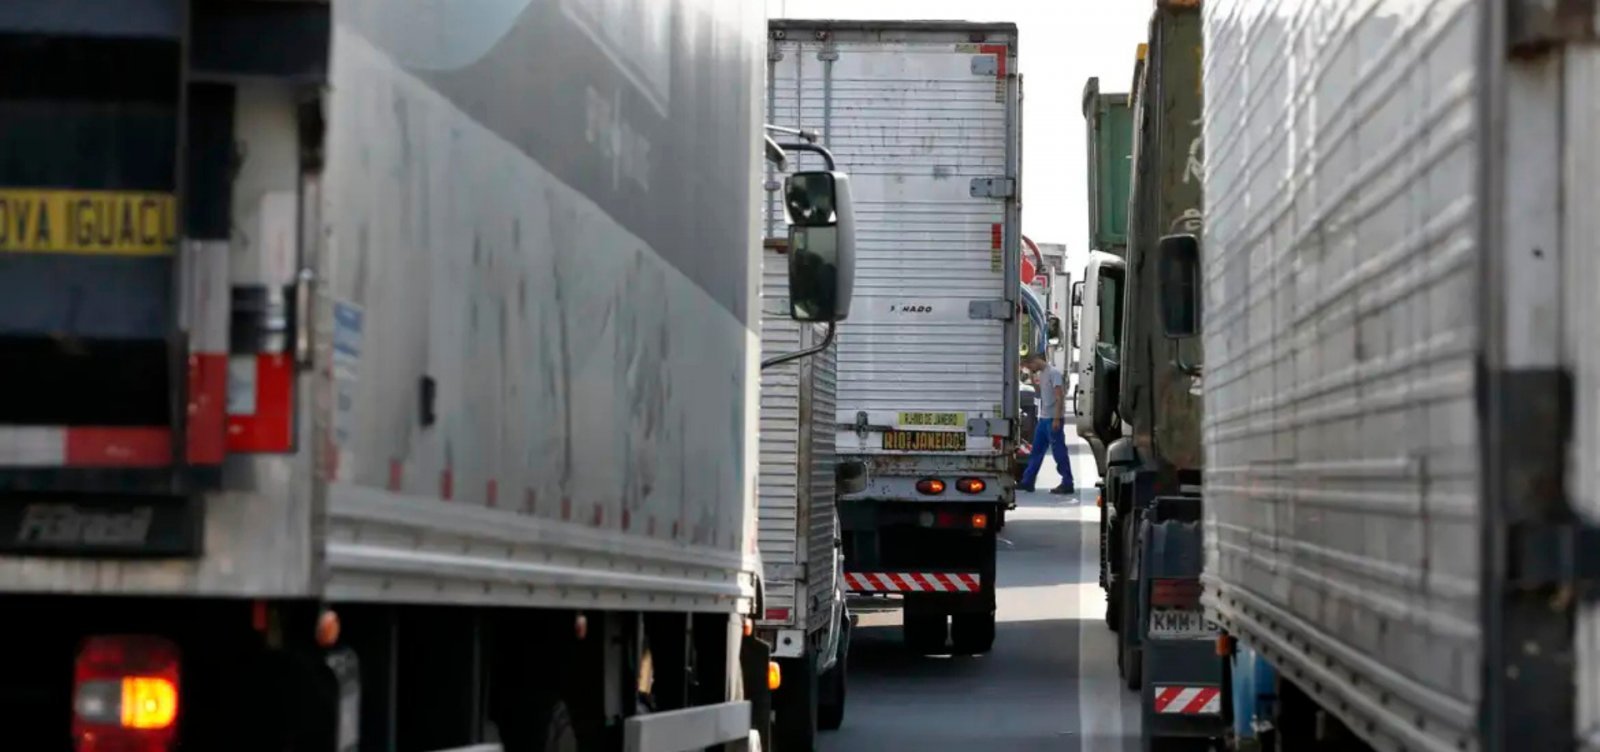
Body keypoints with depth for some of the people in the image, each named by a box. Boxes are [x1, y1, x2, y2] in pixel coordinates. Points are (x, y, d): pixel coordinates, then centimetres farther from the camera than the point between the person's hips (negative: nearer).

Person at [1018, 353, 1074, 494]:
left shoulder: (1054, 373, -14)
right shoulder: (1041, 374, 13)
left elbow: (1060, 396, -19)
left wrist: (1056, 419, -23)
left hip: (1053, 419, -9)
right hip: (1043, 418, 9)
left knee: (1059, 452, -5)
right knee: (1036, 451, 12)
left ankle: (1067, 484, 0)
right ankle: (1027, 481, 17)